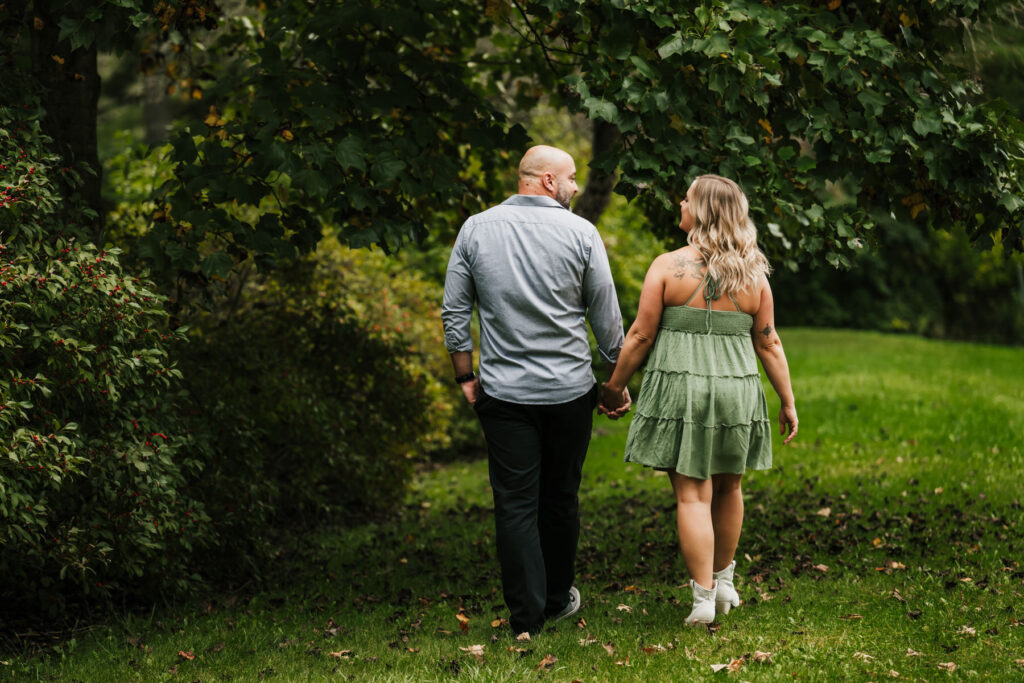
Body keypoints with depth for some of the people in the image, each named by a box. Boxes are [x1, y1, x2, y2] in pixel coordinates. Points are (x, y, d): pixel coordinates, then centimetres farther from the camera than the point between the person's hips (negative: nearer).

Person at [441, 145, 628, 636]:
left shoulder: (476, 229, 1)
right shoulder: (580, 233, -4)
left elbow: (454, 313, 3)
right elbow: (607, 319, 0)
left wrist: (465, 377, 11)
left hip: (503, 392, 1)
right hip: (569, 389, 0)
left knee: (515, 503, 3)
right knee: (560, 498, 14)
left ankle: (526, 615, 1)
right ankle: (557, 599, 28)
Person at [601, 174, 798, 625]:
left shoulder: (668, 266, -7)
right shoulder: (753, 274, 2)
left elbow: (640, 336, -5)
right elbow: (768, 344, 4)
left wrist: (615, 386, 6)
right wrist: (788, 401, 12)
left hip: (680, 387, -3)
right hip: (736, 389, 3)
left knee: (692, 494, 0)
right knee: (727, 488, 19)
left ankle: (703, 597, -3)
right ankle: (724, 579, 33)